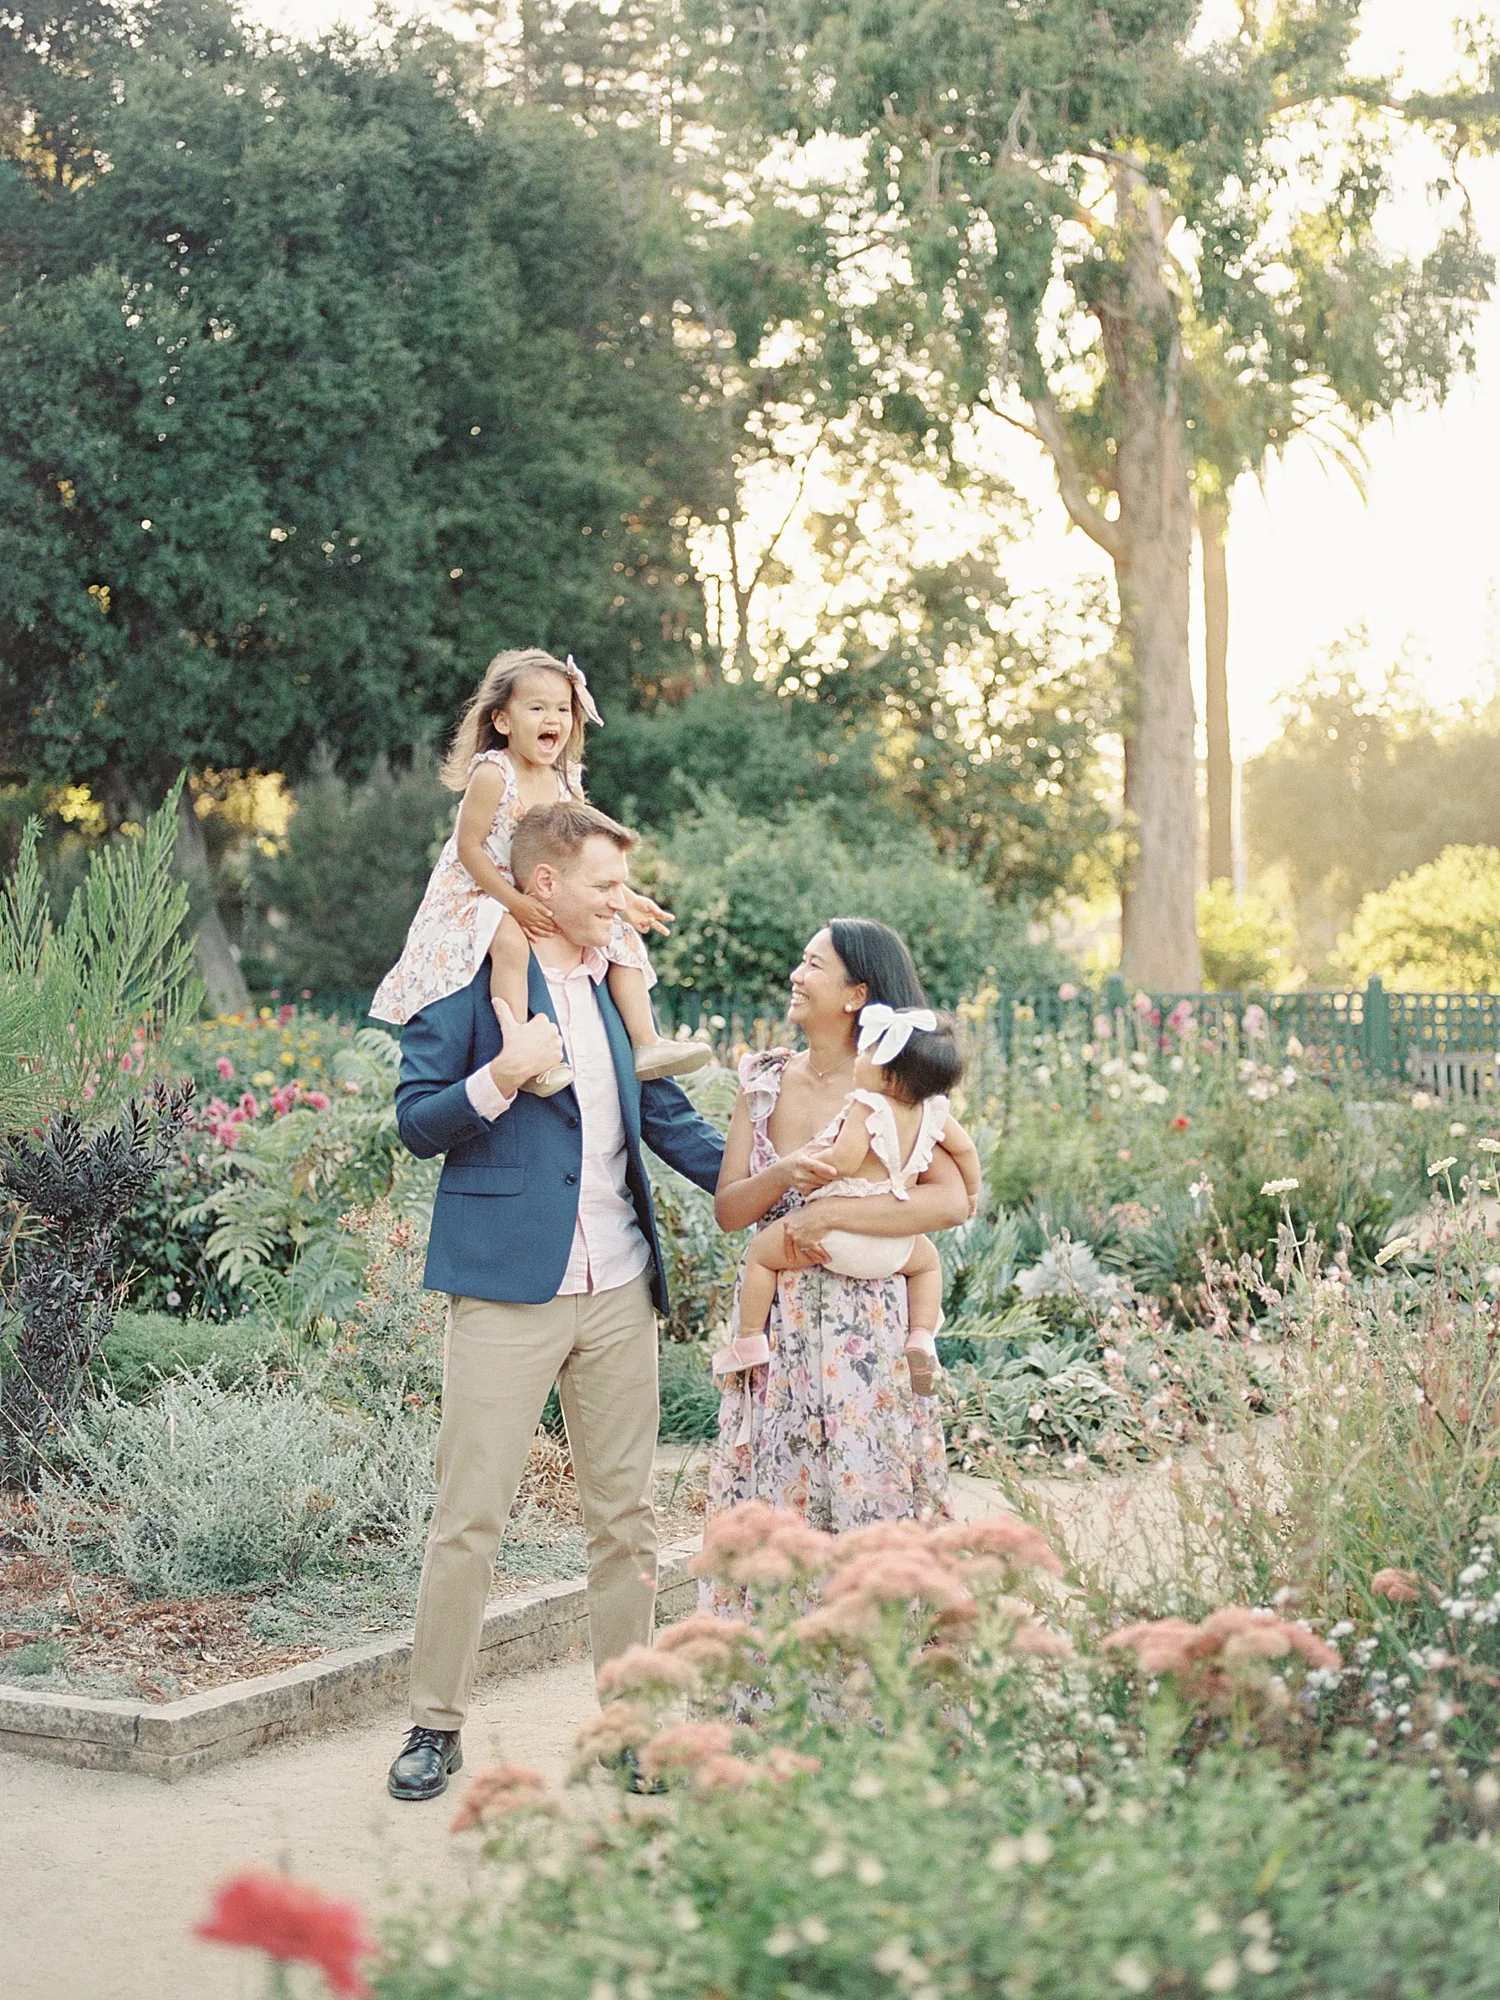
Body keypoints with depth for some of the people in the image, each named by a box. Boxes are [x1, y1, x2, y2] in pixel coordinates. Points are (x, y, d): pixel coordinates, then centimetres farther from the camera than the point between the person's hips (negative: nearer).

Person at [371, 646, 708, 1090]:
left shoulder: (567, 783, 2)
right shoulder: (492, 775, -19)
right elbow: (469, 848, -20)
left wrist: (626, 899, 0)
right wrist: (515, 902, -25)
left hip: (543, 899, 8)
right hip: (479, 896, -8)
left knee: (624, 935, 1)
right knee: (511, 941, -39)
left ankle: (645, 1043, 2)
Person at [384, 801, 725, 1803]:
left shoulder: (617, 986, 15)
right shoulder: (467, 984, -4)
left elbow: (666, 1115, 17)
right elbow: (418, 1123, -6)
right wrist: (501, 1077, -23)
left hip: (618, 1288, 6)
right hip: (507, 1287, -6)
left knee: (626, 1513, 9)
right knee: (470, 1514, -2)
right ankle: (438, 1724, 11)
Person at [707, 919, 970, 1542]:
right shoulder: (765, 1080, 7)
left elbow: (952, 1201, -20)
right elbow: (727, 1210, 3)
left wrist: (827, 1212, -21)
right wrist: (783, 1175, -17)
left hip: (862, 1326, -4)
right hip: (774, 1322, 4)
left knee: (863, 1507, 0)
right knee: (772, 1502, 7)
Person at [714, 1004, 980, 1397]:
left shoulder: (868, 1106, -18)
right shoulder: (933, 1110, 2)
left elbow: (843, 1161, -26)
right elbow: (966, 1148, 13)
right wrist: (970, 1192, 31)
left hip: (837, 1236, -6)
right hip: (892, 1249, 6)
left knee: (760, 1253, 13)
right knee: (928, 1260, 36)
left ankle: (749, 1339, 12)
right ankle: (922, 1337, 17)